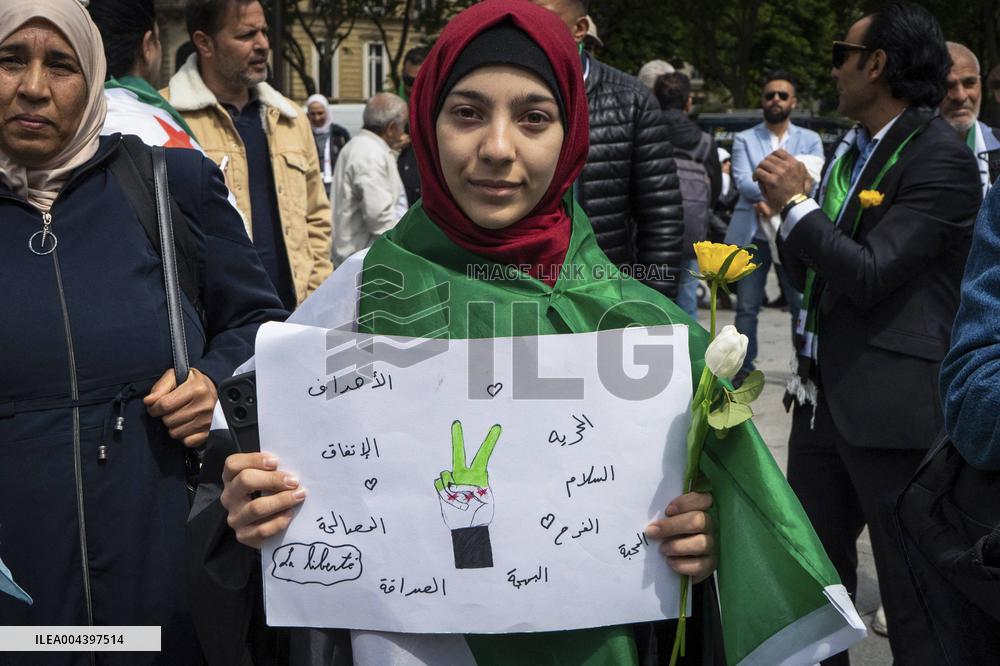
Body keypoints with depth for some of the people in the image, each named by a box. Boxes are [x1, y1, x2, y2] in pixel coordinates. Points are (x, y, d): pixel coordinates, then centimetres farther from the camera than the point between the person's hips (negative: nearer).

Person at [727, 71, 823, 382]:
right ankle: (744, 369, 12)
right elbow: (742, 182, -7)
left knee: (802, 306, 1)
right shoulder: (744, 139, 9)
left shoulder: (810, 140, 11)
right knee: (747, 307, 3)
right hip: (752, 235, 0)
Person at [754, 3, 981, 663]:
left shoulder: (940, 156, -13)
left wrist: (796, 204, -12)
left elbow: (870, 275, -20)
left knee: (913, 594, 3)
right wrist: (794, 204, -4)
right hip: (822, 395, 9)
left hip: (890, 406, -8)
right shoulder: (852, 151, 13)